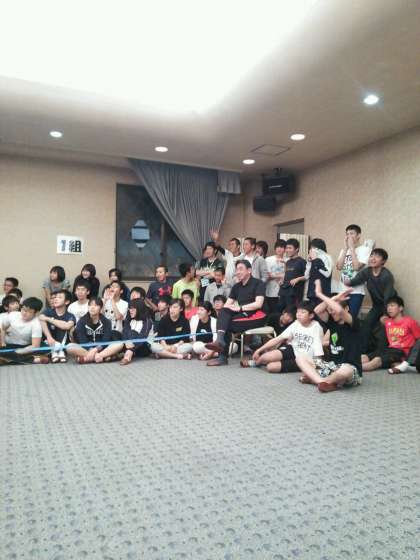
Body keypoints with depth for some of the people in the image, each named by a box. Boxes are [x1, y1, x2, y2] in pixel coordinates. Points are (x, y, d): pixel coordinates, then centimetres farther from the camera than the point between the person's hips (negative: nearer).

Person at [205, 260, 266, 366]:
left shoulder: (258, 283, -1)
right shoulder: (236, 286, 18)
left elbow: (258, 304, -15)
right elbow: (227, 304, 10)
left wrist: (240, 308, -20)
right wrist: (230, 307, -14)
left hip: (256, 316, -6)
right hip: (242, 315, 6)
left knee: (228, 326, -25)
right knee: (223, 312, -23)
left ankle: (223, 357, -20)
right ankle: (220, 340, -36)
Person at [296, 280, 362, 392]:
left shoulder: (354, 323, -10)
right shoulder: (332, 321, 8)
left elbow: (339, 311, -30)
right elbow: (318, 311, -10)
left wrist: (320, 294, -23)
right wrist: (334, 298, -13)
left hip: (351, 369, -6)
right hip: (332, 365, 6)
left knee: (346, 371, -43)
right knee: (300, 358, -4)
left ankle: (314, 378, -17)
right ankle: (322, 381, -26)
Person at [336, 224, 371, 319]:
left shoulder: (364, 249, -3)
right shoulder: (344, 250, 14)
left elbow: (357, 267, -16)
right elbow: (338, 267, -1)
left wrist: (352, 248, -9)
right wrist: (345, 248, -3)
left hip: (356, 291, -5)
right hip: (342, 290, 5)